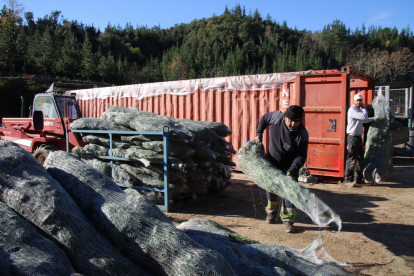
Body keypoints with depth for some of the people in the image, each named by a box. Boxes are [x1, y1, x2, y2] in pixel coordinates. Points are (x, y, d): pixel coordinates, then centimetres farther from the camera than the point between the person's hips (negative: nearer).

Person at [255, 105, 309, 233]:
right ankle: (272, 211, 37)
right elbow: (264, 118, 5)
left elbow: (301, 156, -20)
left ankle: (288, 219, 7)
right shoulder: (276, 117, -19)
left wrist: (292, 171, -32)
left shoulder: (302, 134, -25)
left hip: (289, 167, -3)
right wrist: (258, 134, 2)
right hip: (271, 163, 3)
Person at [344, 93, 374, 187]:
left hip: (359, 137, 10)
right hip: (353, 137, -10)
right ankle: (348, 180, -6)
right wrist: (364, 108, -5)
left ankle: (358, 178, 25)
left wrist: (375, 119, 19)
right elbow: (364, 117, -21)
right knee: (352, 159, -10)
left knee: (360, 158, 15)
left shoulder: (359, 110, 19)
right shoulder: (352, 110, -12)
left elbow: (364, 120, 29)